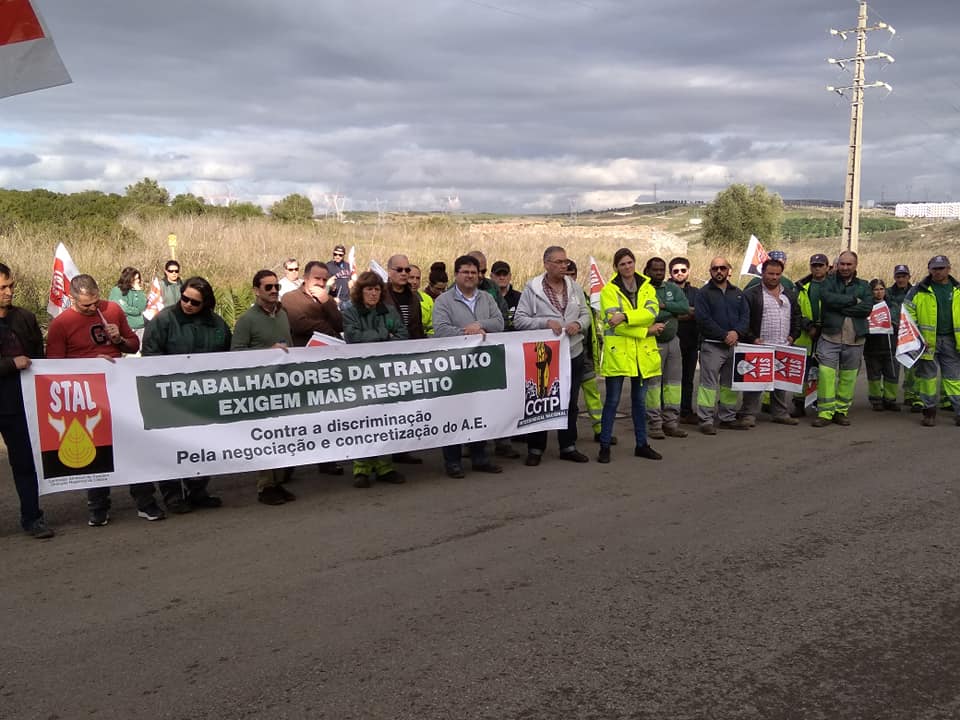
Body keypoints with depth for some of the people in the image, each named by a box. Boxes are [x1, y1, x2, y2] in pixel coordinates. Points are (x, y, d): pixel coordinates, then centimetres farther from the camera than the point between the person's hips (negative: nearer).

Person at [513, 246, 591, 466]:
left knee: (570, 403, 12)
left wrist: (578, 324, -9)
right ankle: (535, 448, 16)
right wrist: (546, 322, -20)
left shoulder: (574, 288, 8)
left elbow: (586, 314, 13)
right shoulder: (532, 288, -6)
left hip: (573, 353, 5)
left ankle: (568, 446, 25)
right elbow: (519, 319, -10)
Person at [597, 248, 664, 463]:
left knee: (639, 400, 13)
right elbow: (614, 323, -14)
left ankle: (641, 444, 24)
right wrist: (646, 330, -15)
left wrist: (625, 316, -25)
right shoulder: (609, 290, -2)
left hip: (643, 353, 4)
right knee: (612, 401, 0)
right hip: (617, 353, -4)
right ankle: (604, 446, 9)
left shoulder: (647, 288, 10)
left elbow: (651, 312, -10)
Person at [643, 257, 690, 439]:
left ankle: (671, 422, 15)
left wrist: (664, 305, -15)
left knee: (674, 381, 8)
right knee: (653, 383, -3)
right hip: (653, 343, -6)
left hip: (673, 340, 6)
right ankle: (654, 424, 3)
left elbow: (685, 306, -4)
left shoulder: (672, 288, 11)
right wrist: (673, 310, -13)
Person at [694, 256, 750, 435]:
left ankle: (728, 418, 21)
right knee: (709, 382, -9)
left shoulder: (737, 293, 15)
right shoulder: (704, 293, -1)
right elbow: (703, 319, -11)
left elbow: (745, 315, 9)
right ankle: (706, 420, -6)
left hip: (734, 345, 6)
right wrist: (724, 335, -15)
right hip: (712, 345, -5)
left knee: (731, 383, 11)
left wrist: (737, 332, -11)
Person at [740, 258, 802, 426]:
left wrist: (793, 335, 9)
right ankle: (749, 415, -1)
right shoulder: (751, 294, -2)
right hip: (759, 346, -5)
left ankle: (781, 413, 21)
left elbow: (796, 316, 23)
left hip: (784, 348, 6)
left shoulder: (789, 295, 17)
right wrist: (752, 338, -13)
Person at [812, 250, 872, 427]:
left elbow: (867, 308, -6)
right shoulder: (828, 282, 8)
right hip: (830, 337, -2)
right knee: (826, 374, -10)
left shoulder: (863, 286, 12)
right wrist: (853, 300, -9)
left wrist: (840, 307, -10)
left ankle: (841, 411, 17)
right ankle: (825, 413, -5)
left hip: (854, 339, 2)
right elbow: (827, 298, -15)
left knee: (848, 376, 6)